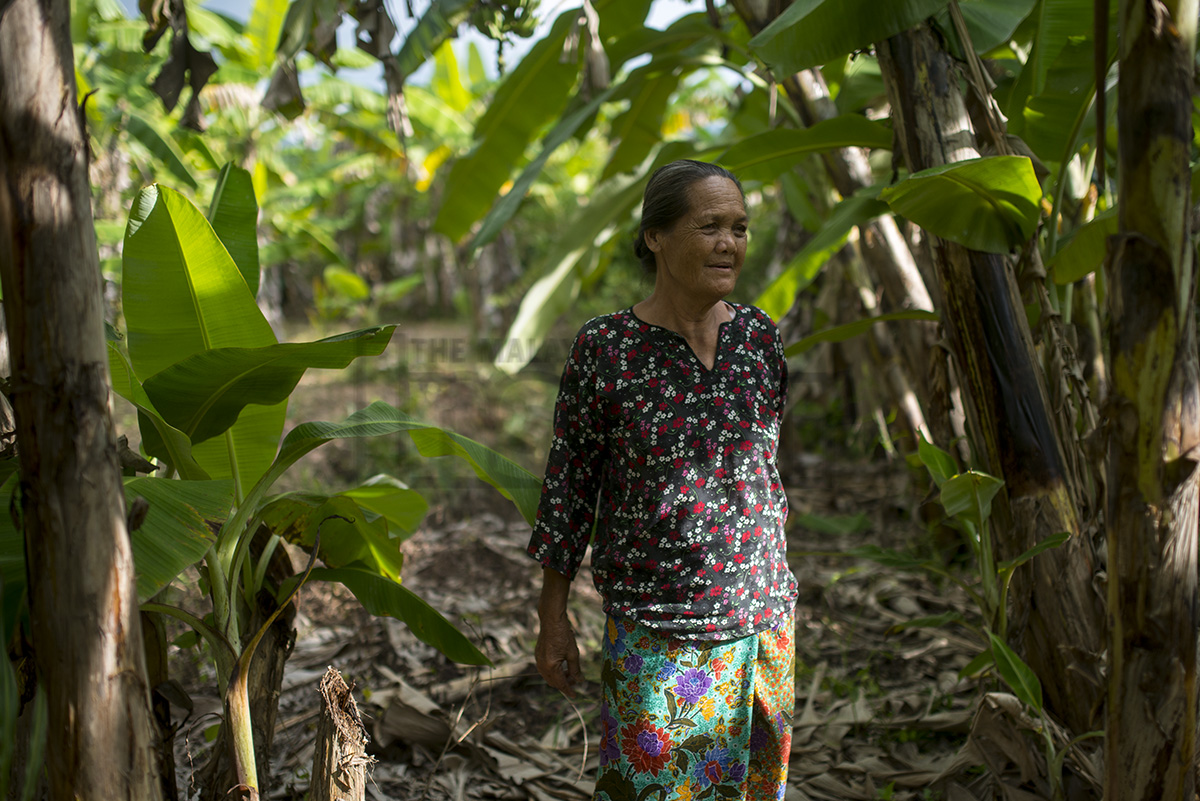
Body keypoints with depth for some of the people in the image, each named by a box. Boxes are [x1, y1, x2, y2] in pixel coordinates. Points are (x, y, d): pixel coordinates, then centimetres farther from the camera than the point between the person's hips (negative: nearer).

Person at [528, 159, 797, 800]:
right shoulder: (605, 349, -11)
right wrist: (551, 617, -2)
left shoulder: (760, 338, 0)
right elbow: (568, 483, -4)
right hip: (651, 629, -4)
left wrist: (774, 595, 15)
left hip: (757, 617, 4)